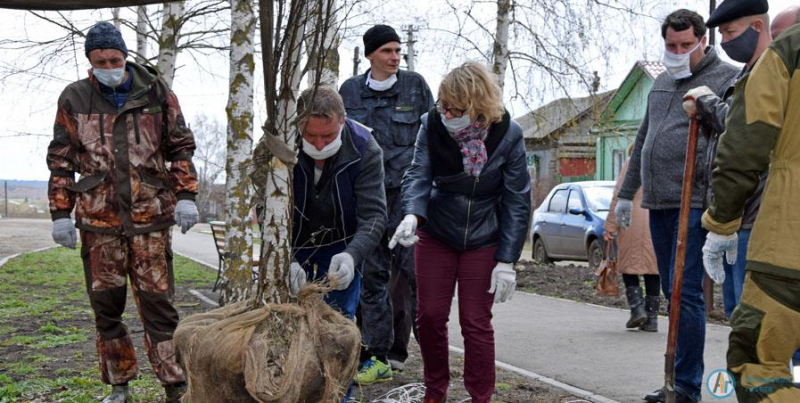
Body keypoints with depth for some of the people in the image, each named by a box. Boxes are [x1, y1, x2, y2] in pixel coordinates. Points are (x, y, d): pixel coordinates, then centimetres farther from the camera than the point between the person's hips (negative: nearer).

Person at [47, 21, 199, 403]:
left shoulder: (156, 91, 3)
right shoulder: (74, 99, 5)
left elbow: (181, 146, 6)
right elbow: (60, 161, 8)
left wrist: (185, 196, -4)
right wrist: (61, 214, 2)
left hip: (150, 217, -1)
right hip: (98, 220, 2)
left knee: (158, 304, -1)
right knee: (106, 306, 8)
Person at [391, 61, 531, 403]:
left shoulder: (507, 135, -17)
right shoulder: (433, 125, -14)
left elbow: (517, 200, -12)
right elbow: (419, 174, -17)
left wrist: (506, 261, -14)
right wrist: (412, 215, -39)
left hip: (483, 242, -2)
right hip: (436, 235, 2)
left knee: (476, 323, 0)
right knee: (429, 316, 5)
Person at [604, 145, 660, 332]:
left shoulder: (631, 164, 3)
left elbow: (619, 196, -3)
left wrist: (610, 226, -2)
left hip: (633, 220, -3)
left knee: (629, 266, 8)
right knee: (653, 268, 7)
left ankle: (637, 307, -6)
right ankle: (652, 317, 7)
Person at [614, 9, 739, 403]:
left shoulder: (727, 78, -2)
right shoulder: (661, 83, 20)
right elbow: (642, 140, 25)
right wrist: (627, 192, 26)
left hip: (694, 204, -7)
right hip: (658, 203, 7)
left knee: (685, 292, -9)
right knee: (672, 292, 11)